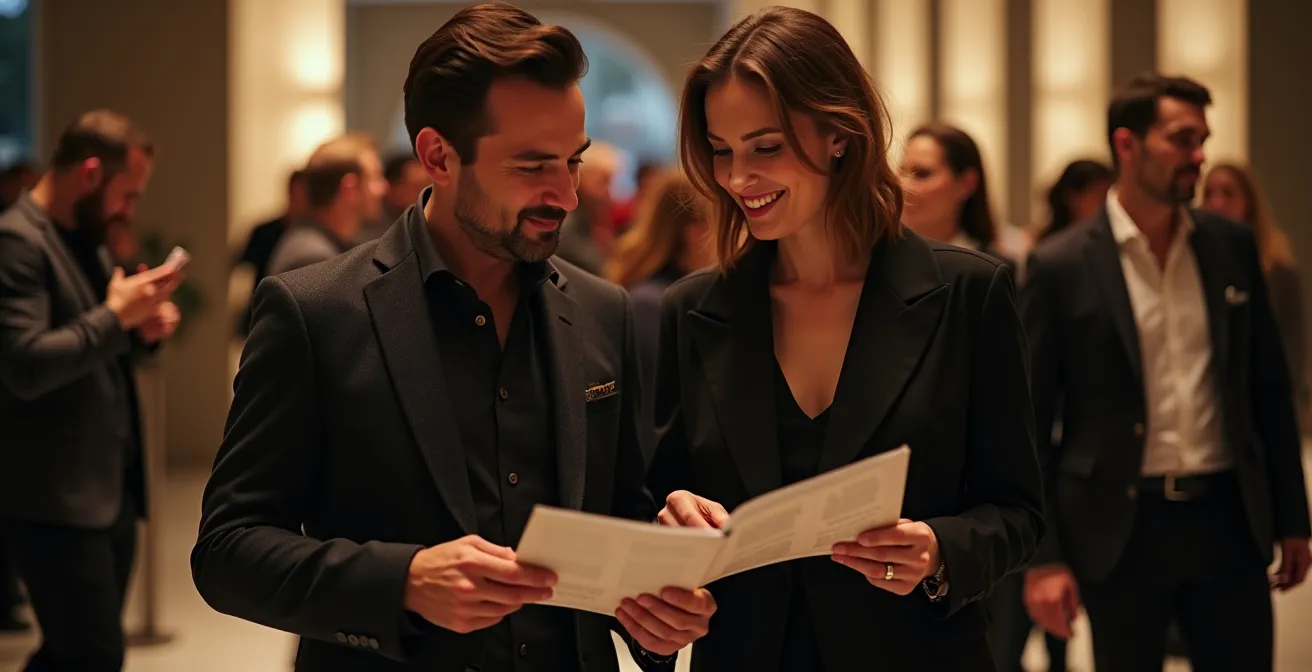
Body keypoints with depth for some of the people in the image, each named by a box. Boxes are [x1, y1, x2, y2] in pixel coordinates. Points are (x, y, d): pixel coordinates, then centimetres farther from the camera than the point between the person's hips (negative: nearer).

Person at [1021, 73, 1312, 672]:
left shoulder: (1232, 246, 6)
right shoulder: (1061, 266, -6)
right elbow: (1030, 420, -5)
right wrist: (1042, 556, -9)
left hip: (1228, 519, 3)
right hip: (1121, 528, -3)